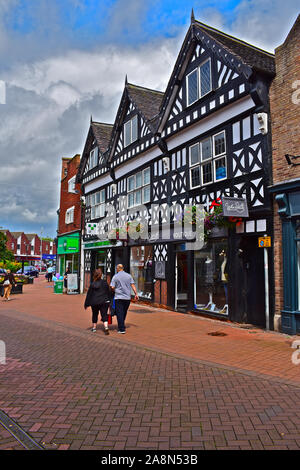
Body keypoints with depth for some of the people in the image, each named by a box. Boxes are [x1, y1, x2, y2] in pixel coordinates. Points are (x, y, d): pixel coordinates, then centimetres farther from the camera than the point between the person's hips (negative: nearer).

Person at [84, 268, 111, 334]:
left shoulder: (92, 284, -4)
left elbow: (89, 294, 0)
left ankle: (94, 328, 27)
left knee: (95, 315, 18)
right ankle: (106, 328, -16)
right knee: (104, 315, 1)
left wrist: (86, 304, 7)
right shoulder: (105, 283, -1)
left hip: (94, 302, 0)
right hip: (104, 302, 0)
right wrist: (109, 301, 14)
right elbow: (108, 293, 4)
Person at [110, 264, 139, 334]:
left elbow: (112, 287, -8)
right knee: (124, 312, 17)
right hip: (128, 297, 4)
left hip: (119, 297, -4)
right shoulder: (129, 275, 6)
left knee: (119, 313, 0)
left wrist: (114, 291, 13)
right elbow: (133, 285, 2)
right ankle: (121, 326, 29)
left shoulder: (115, 276, -3)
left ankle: (122, 329, -4)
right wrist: (136, 294, 3)